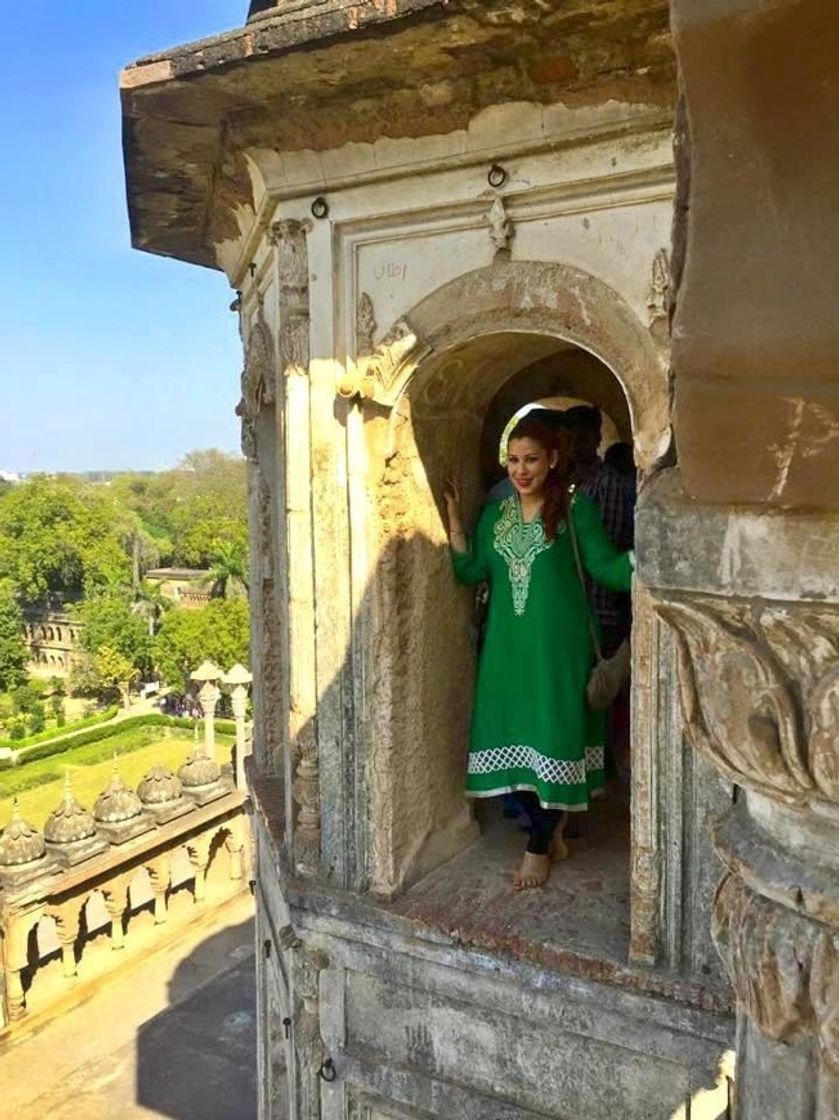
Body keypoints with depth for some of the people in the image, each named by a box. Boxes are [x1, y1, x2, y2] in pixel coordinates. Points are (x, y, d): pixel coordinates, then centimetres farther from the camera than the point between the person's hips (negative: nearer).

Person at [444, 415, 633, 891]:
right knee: (516, 732, 9)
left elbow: (605, 567, -7)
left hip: (559, 642, -5)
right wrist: (454, 518, -4)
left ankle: (539, 848, 13)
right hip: (507, 643, 5)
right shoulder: (496, 512, 10)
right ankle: (551, 831, 28)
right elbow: (471, 571, 4)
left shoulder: (575, 508, -4)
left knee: (553, 733, -1)